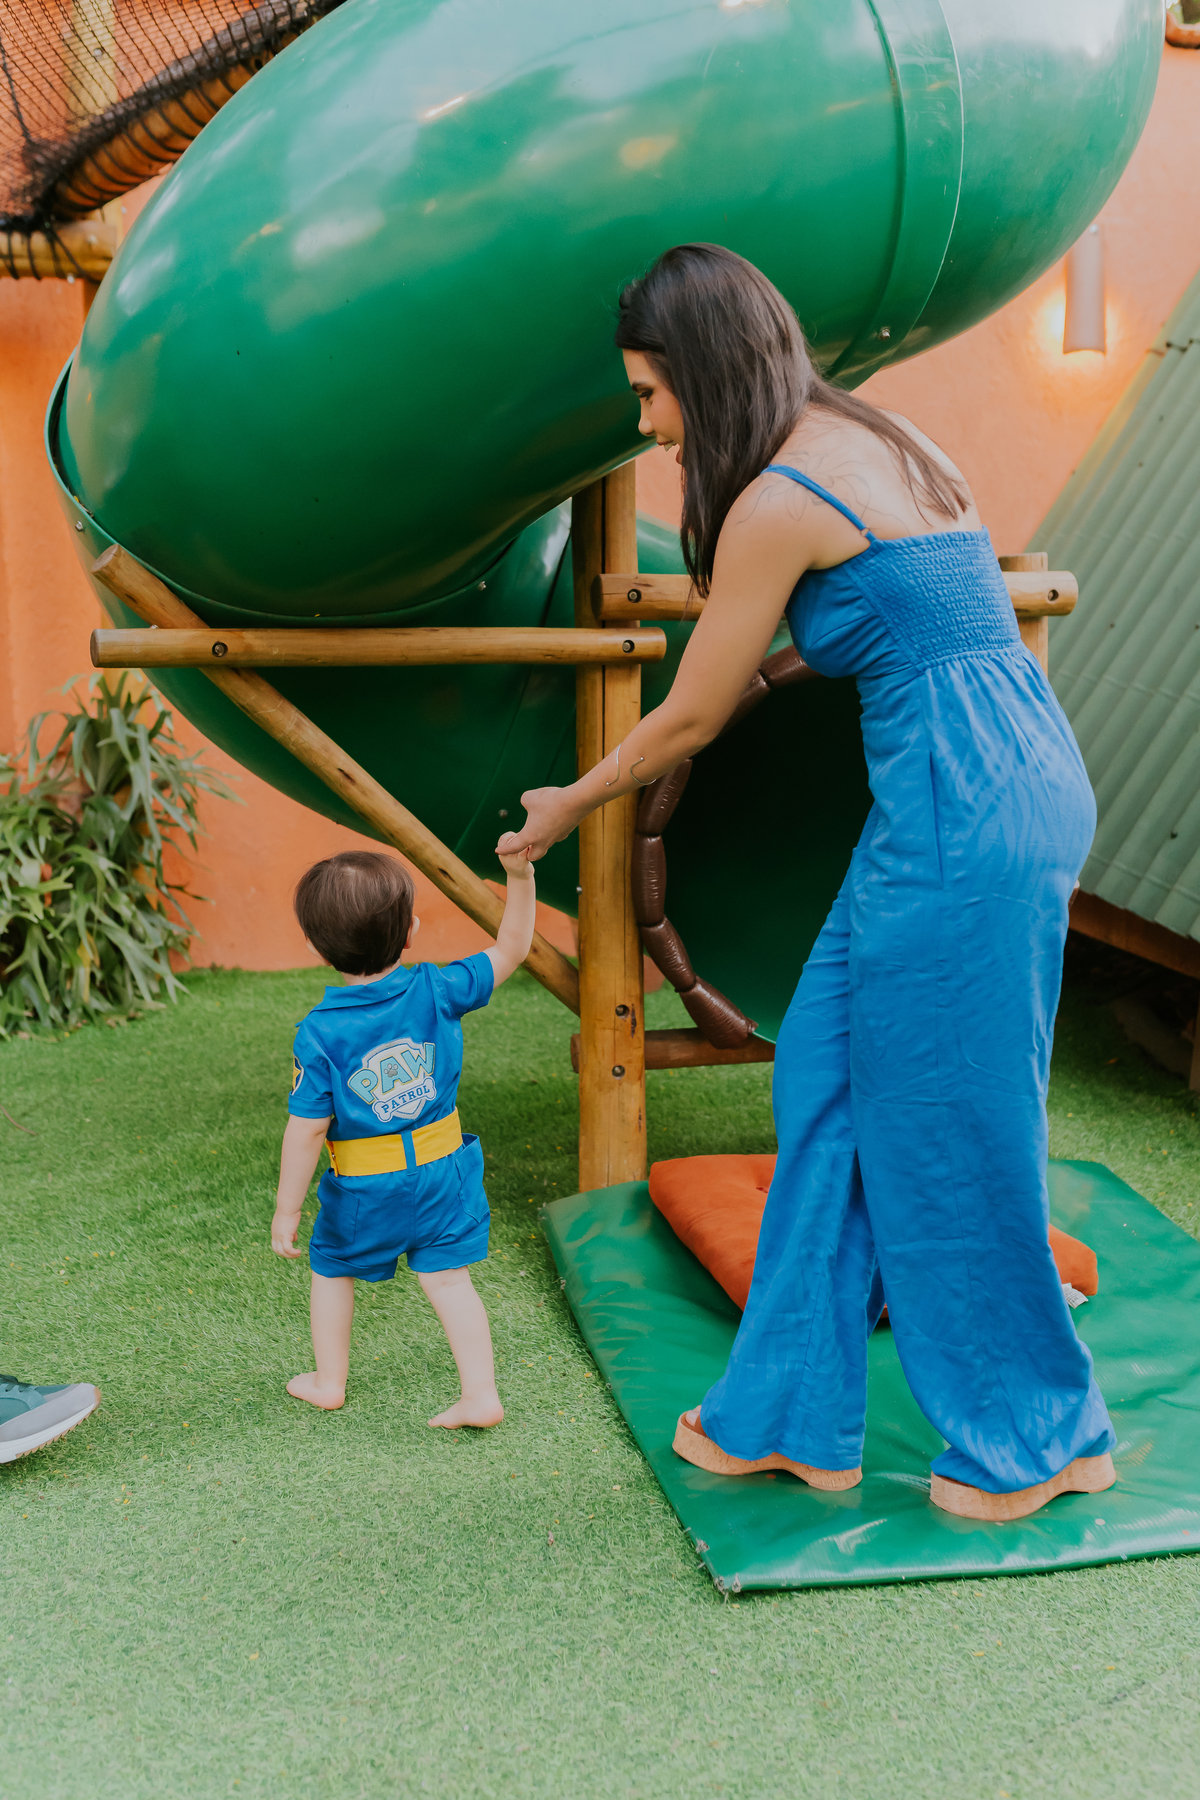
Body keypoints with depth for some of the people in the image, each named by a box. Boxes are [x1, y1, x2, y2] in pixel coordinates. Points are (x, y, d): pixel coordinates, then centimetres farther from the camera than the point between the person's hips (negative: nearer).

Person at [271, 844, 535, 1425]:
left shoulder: (319, 1035, -20)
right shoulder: (436, 991, -14)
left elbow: (306, 1131, -17)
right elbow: (510, 951, -3)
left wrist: (287, 1209, -7)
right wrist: (520, 876, -7)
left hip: (363, 1191, -2)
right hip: (441, 1173, 2)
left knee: (331, 1268, 22)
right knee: (447, 1277, 13)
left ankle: (328, 1381, 35)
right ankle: (481, 1393, 11)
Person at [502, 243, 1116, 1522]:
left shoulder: (774, 504, -12)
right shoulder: (877, 438, 15)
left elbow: (688, 721, -4)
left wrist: (563, 809, 11)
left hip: (958, 815, -10)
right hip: (1025, 783, 10)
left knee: (951, 1133, 5)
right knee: (830, 1081, 14)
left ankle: (1039, 1436, 25)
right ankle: (792, 1414, 25)